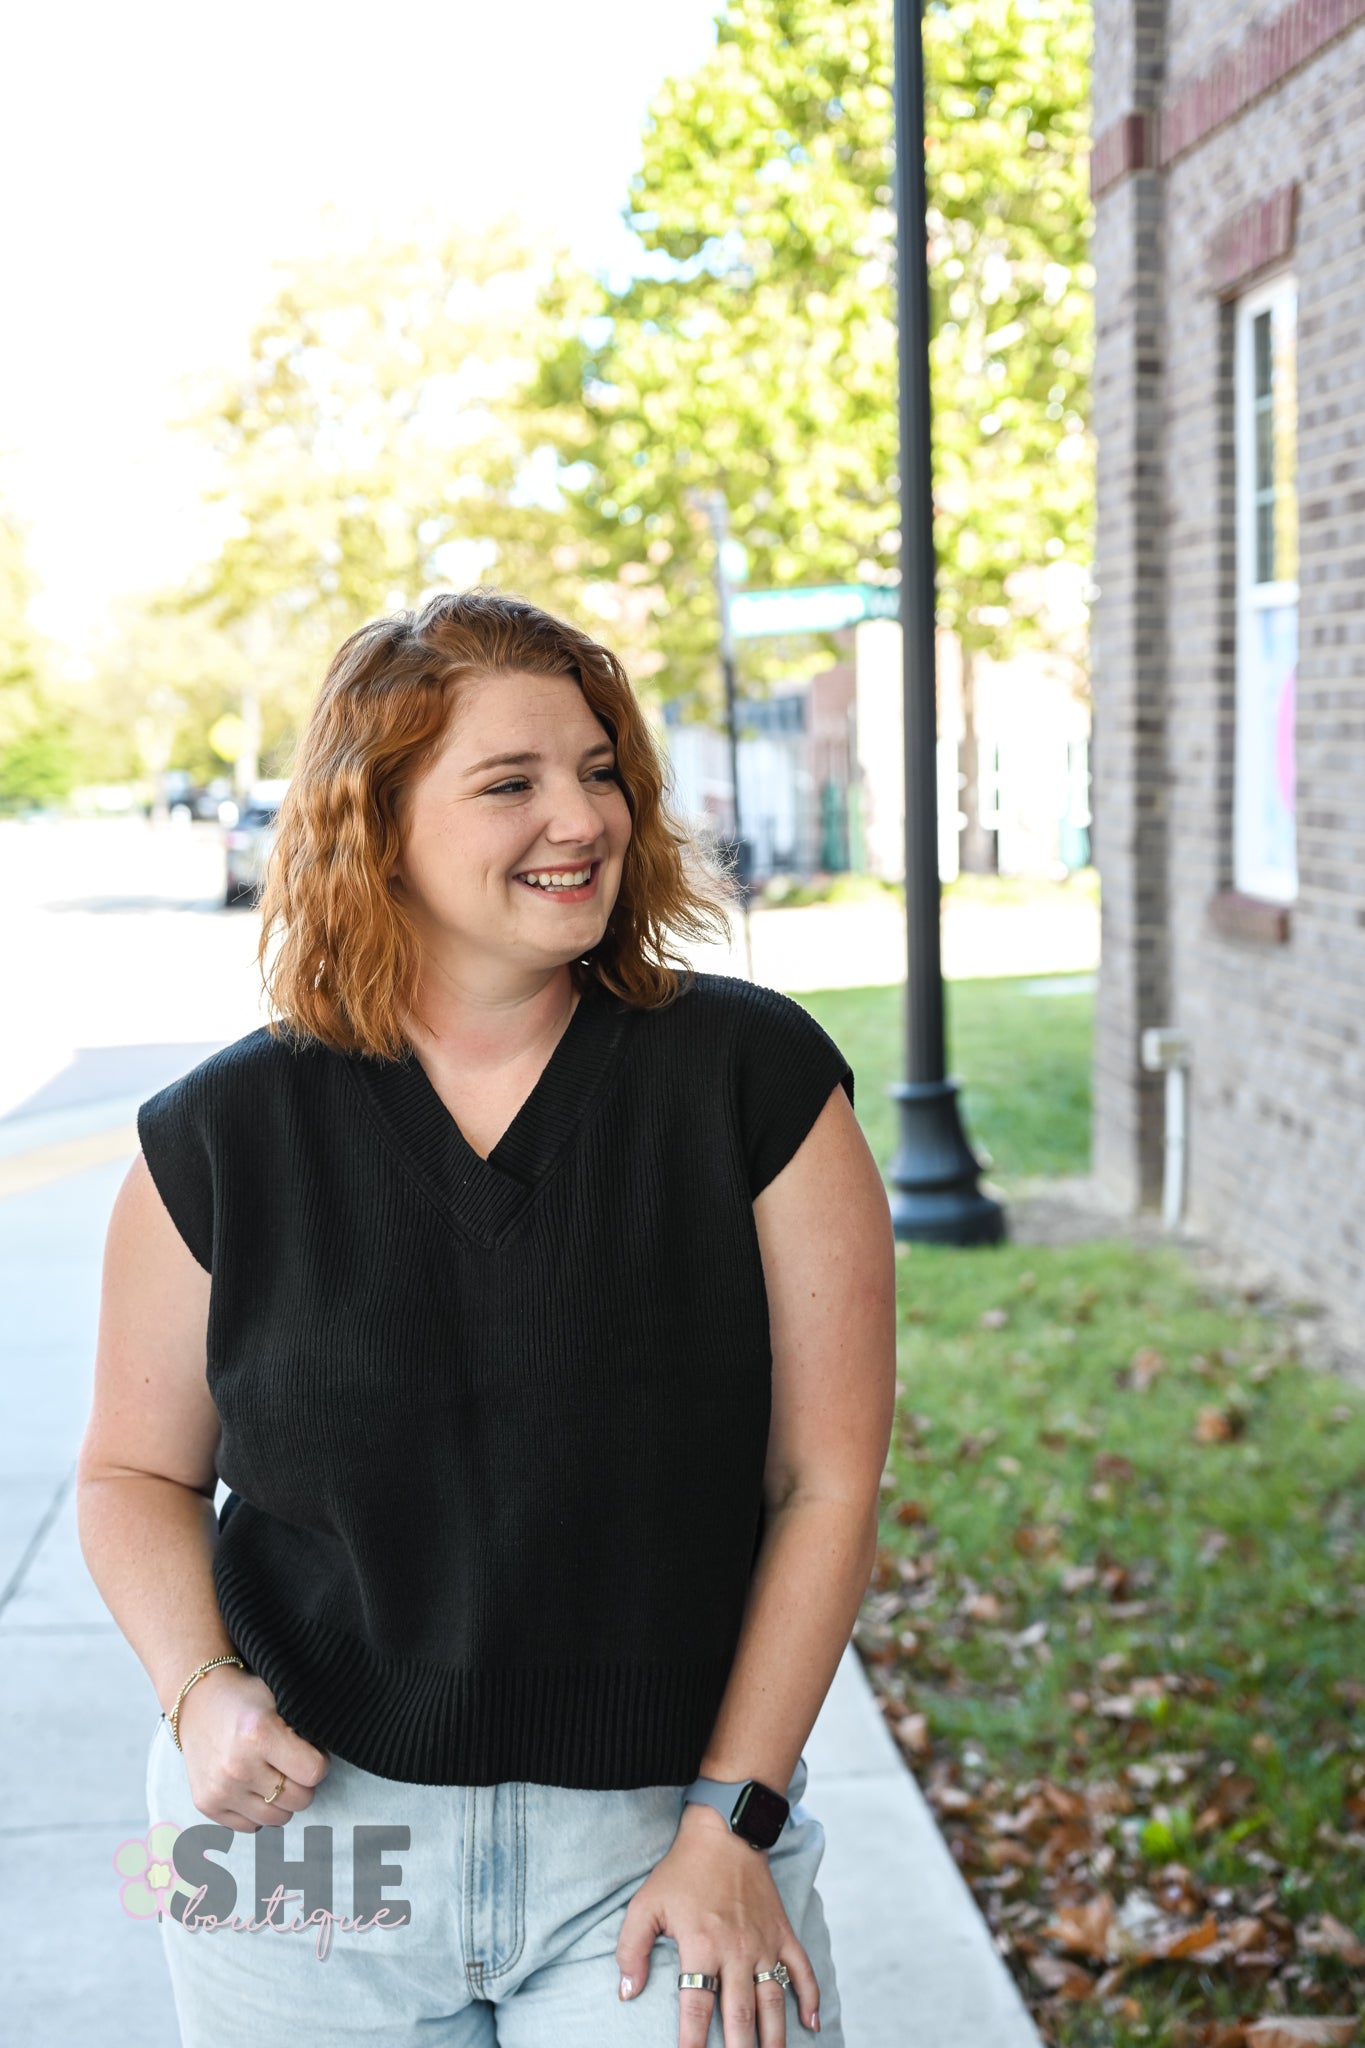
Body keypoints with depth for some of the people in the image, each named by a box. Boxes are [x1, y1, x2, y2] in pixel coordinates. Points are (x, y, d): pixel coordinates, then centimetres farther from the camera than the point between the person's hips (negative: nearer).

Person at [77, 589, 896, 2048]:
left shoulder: (754, 1080, -6)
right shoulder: (223, 1136, -3)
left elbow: (826, 1478, -6)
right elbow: (137, 1473, 8)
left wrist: (730, 1823, -8)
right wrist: (199, 1690, -11)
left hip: (654, 1838, -1)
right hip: (308, 1839, 1)